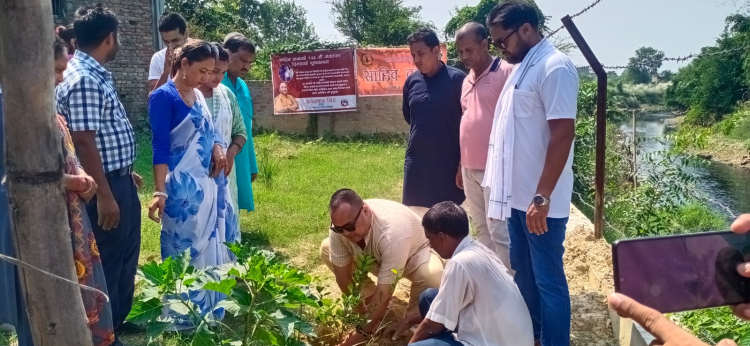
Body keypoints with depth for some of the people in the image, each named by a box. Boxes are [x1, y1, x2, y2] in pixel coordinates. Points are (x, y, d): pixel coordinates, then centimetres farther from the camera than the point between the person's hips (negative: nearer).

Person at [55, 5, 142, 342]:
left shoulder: (97, 75, 10)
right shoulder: (83, 79, -21)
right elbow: (83, 141, -24)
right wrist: (104, 195, -23)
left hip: (120, 181, 10)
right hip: (107, 187, -10)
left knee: (126, 258, 21)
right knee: (107, 264, 4)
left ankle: (118, 321, 38)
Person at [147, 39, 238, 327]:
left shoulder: (198, 95, 11)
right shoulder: (163, 97, -11)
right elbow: (160, 147, -16)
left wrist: (218, 149, -3)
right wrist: (160, 191, -21)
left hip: (210, 184, 8)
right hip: (183, 187, -8)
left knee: (212, 246, 13)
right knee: (186, 249, 1)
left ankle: (210, 310, 27)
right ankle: (185, 317, 14)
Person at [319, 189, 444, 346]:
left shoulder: (392, 232, -44)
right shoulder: (340, 226, -28)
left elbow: (385, 289, -39)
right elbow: (342, 274, -16)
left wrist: (364, 331, -34)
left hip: (415, 252, -5)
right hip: (375, 256, 5)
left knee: (432, 277, -38)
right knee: (327, 249, -13)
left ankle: (413, 318, -6)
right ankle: (370, 301, 3)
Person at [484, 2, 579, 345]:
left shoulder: (554, 67, -16)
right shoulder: (523, 67, 13)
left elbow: (563, 134, -22)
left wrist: (542, 197, -24)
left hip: (539, 200, -9)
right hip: (517, 194, 9)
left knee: (548, 279, 2)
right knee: (522, 271, 21)